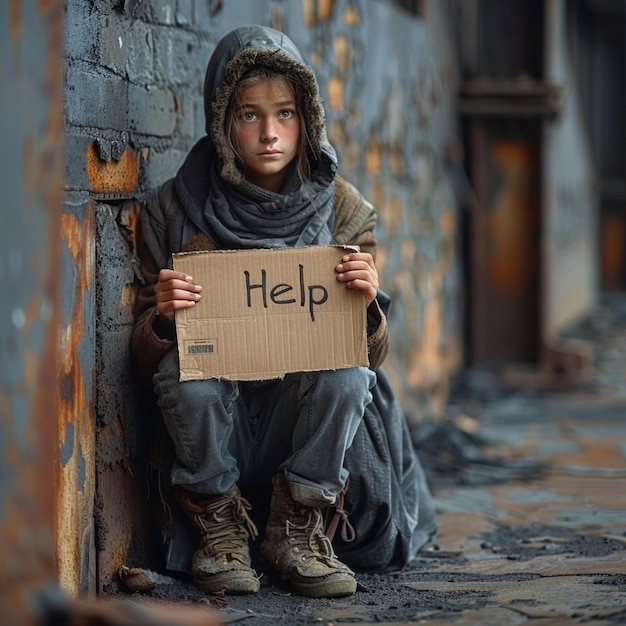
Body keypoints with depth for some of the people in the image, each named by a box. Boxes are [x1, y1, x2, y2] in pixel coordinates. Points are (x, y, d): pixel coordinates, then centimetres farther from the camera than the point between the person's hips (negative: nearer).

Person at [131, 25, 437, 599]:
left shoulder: (341, 210, -2)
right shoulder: (175, 209, -5)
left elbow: (372, 356, -2)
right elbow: (145, 355, -4)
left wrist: (367, 306, -24)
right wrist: (162, 319, -27)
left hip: (304, 422, 1)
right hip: (219, 434, -1)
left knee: (347, 370, -29)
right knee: (182, 365, -30)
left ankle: (297, 530, -10)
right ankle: (220, 528, -10)